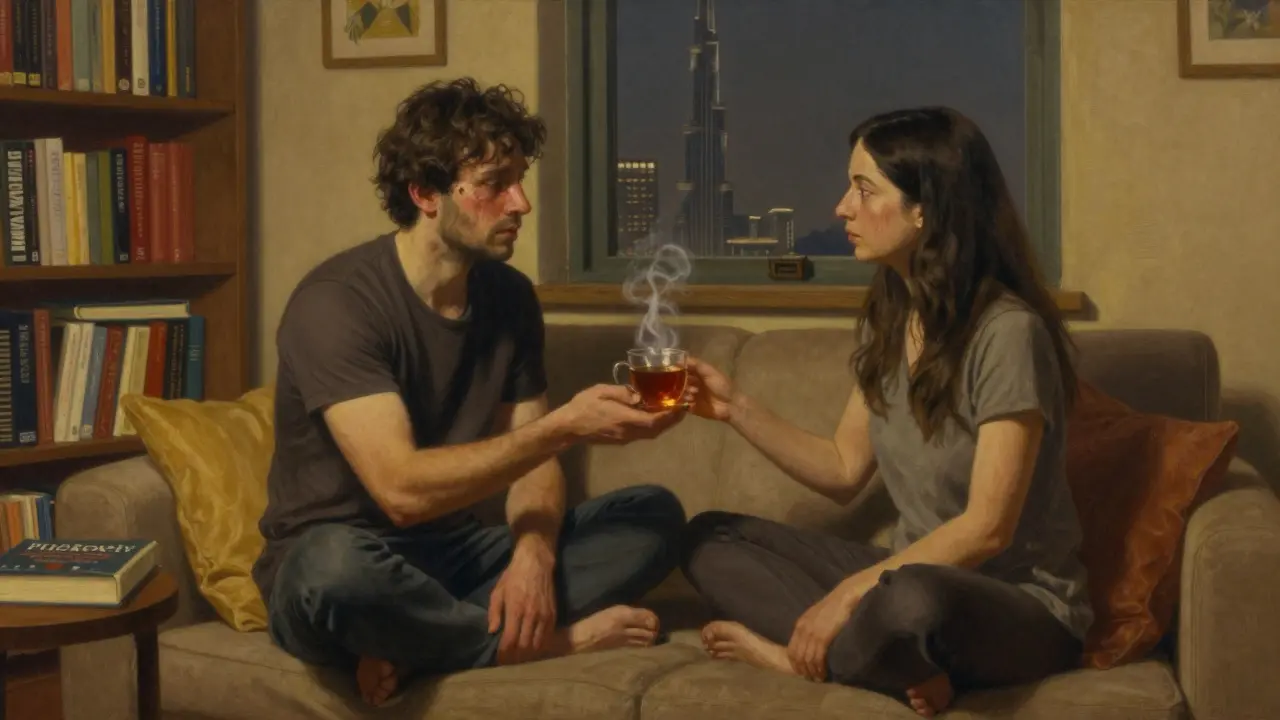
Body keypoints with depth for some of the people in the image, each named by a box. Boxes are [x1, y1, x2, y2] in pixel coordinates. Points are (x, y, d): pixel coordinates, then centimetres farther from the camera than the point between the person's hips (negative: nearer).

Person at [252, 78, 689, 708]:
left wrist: (533, 555, -20)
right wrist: (567, 425, -29)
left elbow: (530, 459, 3)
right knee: (336, 563, -42)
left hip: (457, 556, 7)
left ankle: (417, 642, -19)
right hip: (343, 565, -6)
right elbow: (403, 489, -29)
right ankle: (540, 644, -15)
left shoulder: (509, 295, 2)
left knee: (656, 515, -8)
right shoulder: (336, 302, -20)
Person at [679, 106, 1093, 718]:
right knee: (710, 538, 2)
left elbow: (987, 528, -22)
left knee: (911, 600, -42)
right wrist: (737, 409, 1)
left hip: (1021, 605, -8)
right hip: (917, 574, 8)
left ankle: (804, 657, -10)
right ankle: (896, 663, -16)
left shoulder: (1007, 332, -19)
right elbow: (844, 471, 11)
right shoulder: (889, 321, 4)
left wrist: (852, 593, -24)